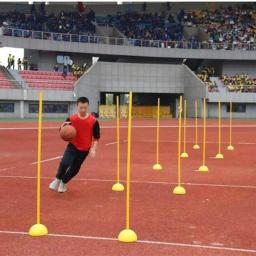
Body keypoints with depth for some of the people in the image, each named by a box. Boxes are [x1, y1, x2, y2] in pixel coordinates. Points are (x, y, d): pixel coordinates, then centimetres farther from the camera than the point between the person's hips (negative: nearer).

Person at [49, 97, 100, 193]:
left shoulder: (93, 121, -13)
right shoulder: (72, 119, -9)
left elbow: (96, 137, -5)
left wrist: (93, 149, -15)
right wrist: (64, 126, -19)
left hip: (84, 149, 0)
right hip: (73, 146, 0)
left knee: (75, 168, 9)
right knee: (64, 163, -22)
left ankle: (63, 183, 35)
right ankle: (57, 180, 5)